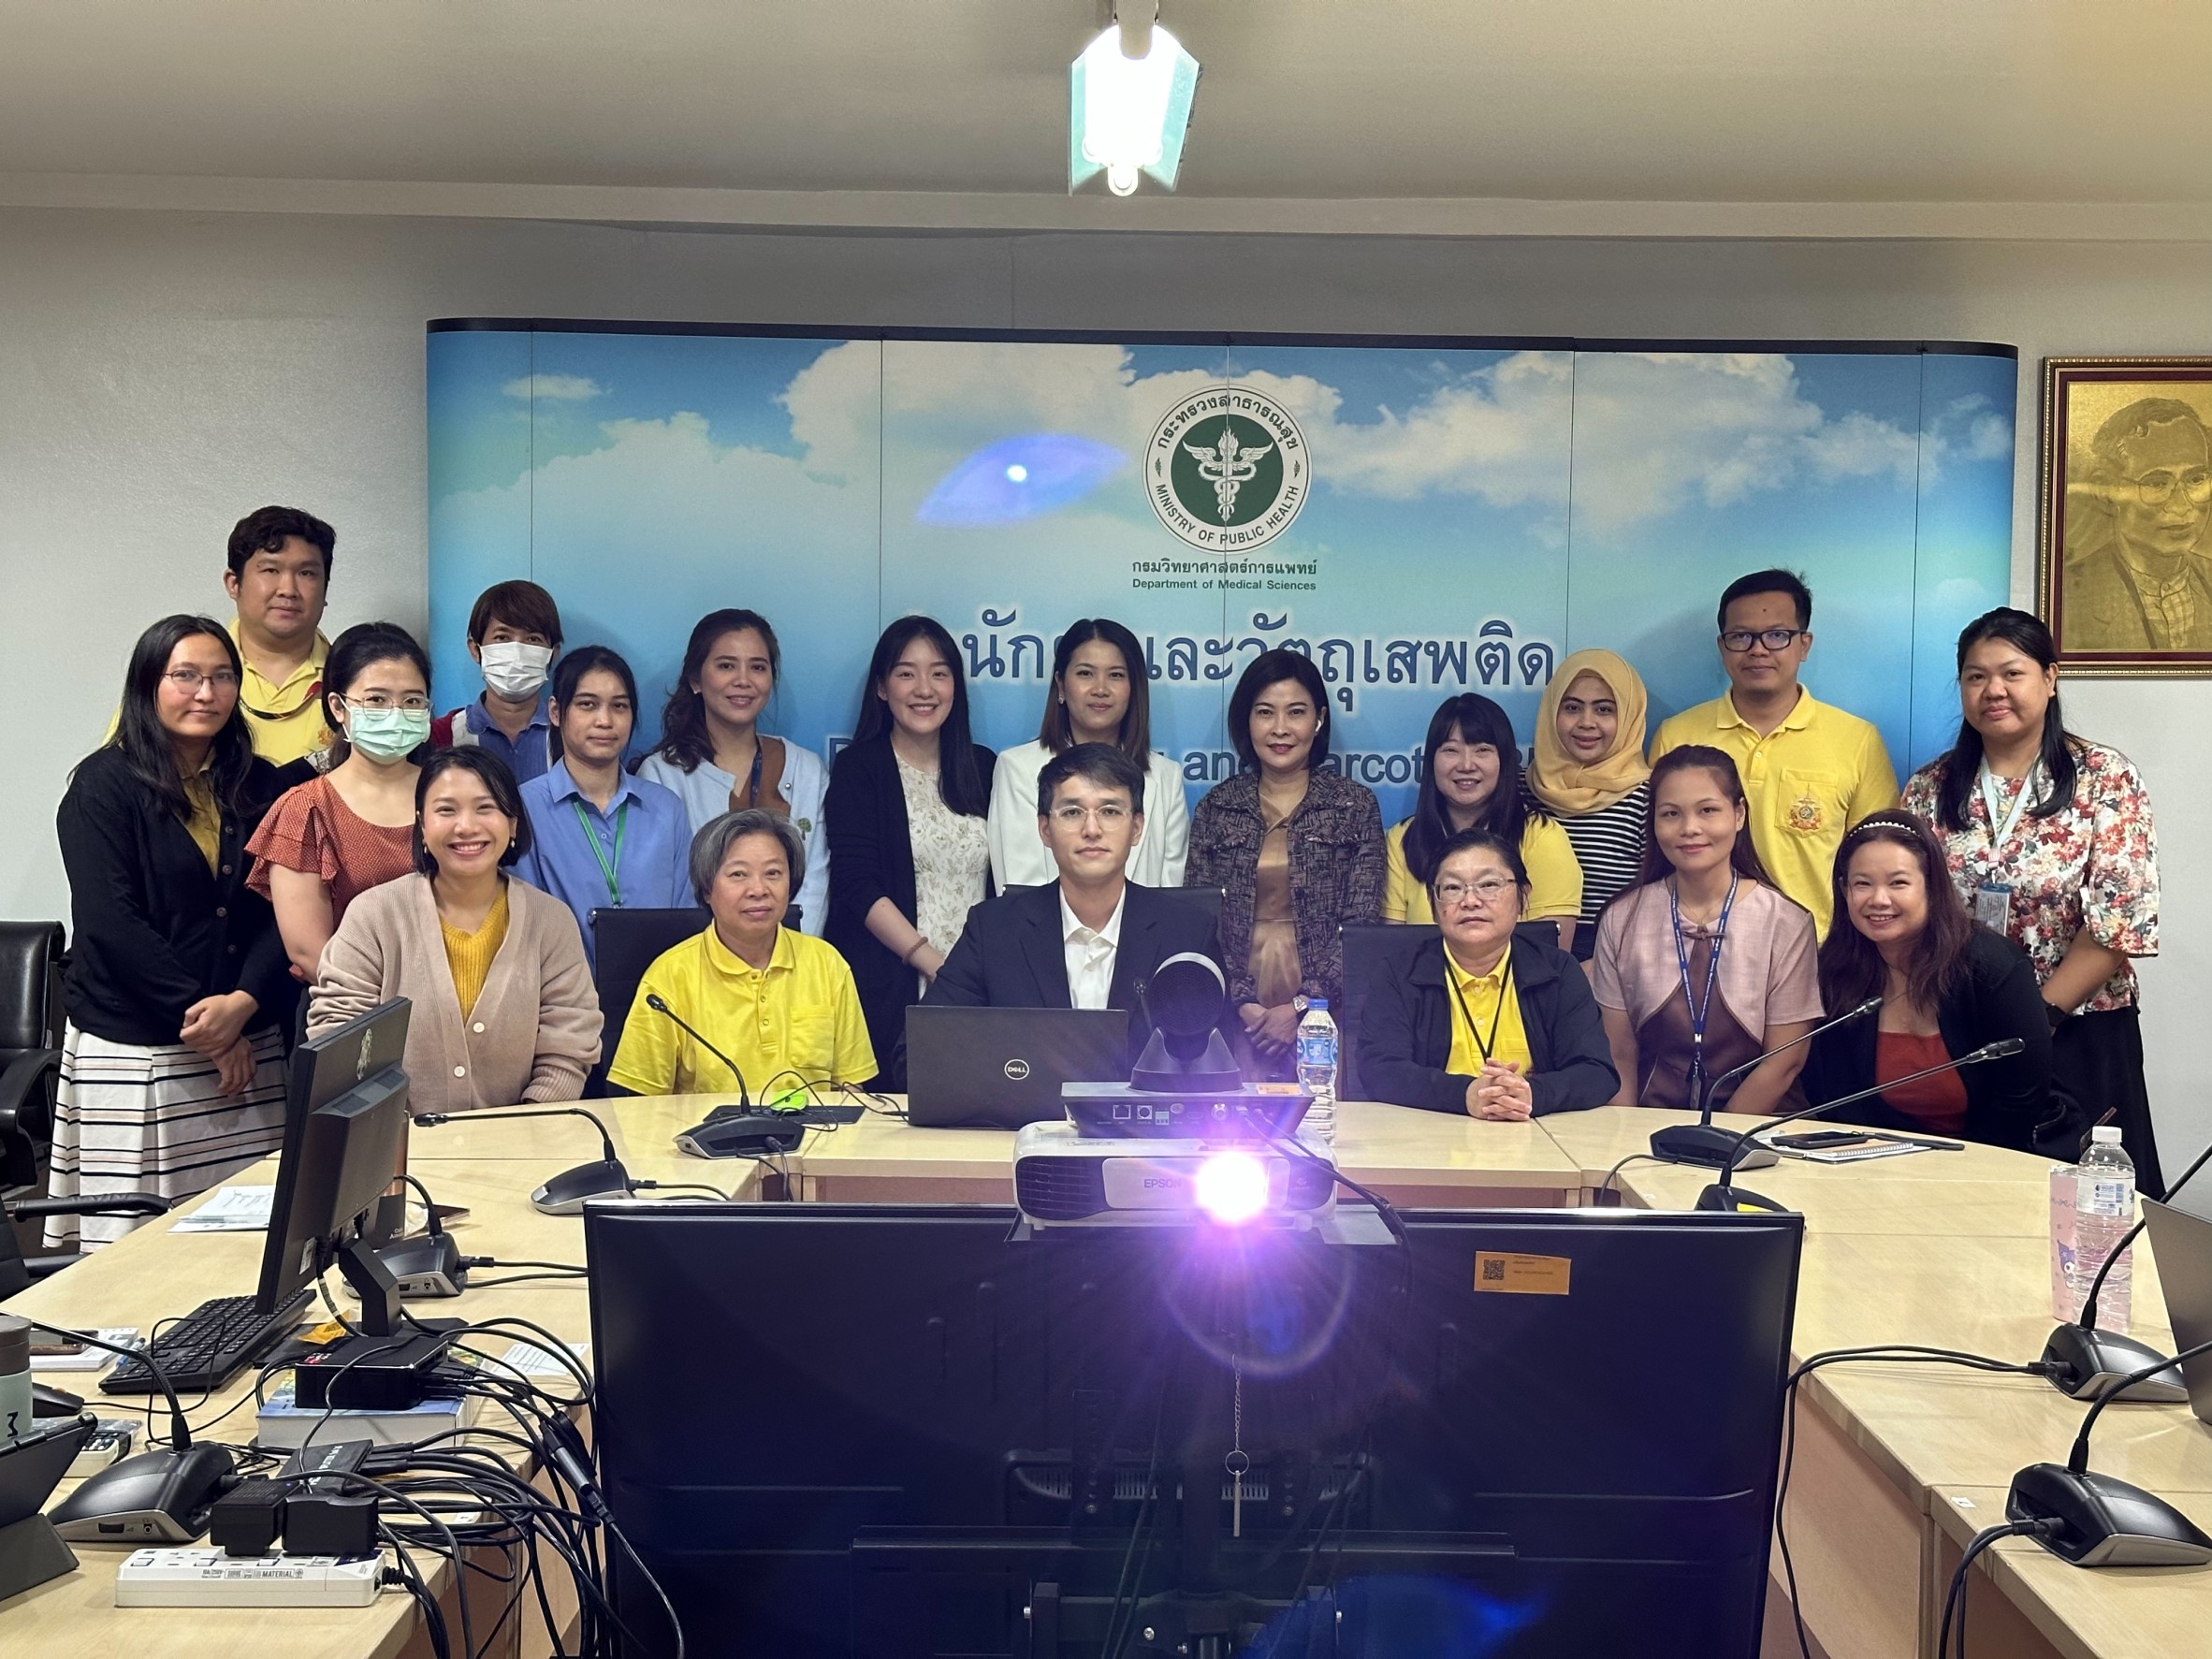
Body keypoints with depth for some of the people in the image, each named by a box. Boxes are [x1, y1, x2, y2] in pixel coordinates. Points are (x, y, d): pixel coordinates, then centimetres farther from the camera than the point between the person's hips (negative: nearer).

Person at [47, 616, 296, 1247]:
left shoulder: (258, 785, 11)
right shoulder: (104, 784, -1)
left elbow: (278, 911, 5)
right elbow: (110, 922, -10)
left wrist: (243, 1004, -11)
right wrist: (200, 1014, -12)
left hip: (248, 1043, 4)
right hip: (133, 1048, -3)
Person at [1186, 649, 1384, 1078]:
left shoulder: (1356, 805, 3)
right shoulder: (1216, 806, 7)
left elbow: (1361, 925, -3)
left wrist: (1301, 1007, -12)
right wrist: (1242, 1004, -11)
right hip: (1237, 1017, 1)